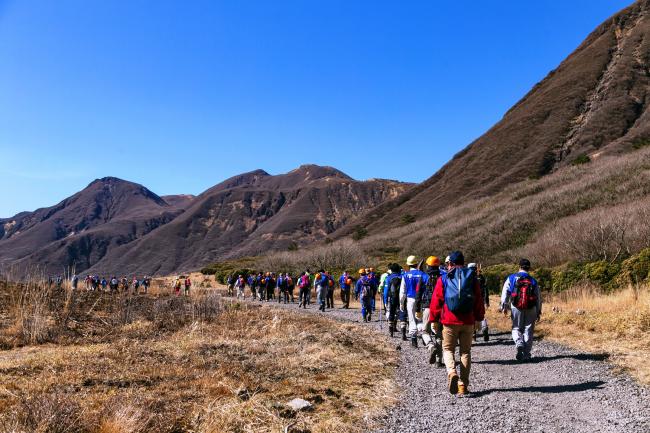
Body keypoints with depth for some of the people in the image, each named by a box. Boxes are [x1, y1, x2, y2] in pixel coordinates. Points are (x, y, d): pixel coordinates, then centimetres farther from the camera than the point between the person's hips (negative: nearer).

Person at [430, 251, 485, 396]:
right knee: (465, 351, 12)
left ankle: (452, 373, -17)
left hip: (449, 321, -2)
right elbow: (479, 301, 9)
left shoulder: (443, 279, 0)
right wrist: (479, 318, 17)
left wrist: (434, 320, 7)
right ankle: (463, 385, 13)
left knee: (448, 349, 11)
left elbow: (436, 302, 0)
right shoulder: (472, 278, 7)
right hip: (468, 322, 2)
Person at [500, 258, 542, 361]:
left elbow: (505, 292, -1)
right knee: (528, 330, 9)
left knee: (516, 328, 11)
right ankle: (526, 354, 9)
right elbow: (538, 297, 9)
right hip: (531, 308, 1)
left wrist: (504, 306, 4)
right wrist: (539, 312, 14)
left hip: (516, 308, -1)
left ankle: (519, 344, -17)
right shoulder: (533, 281, 9)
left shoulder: (511, 278, 3)